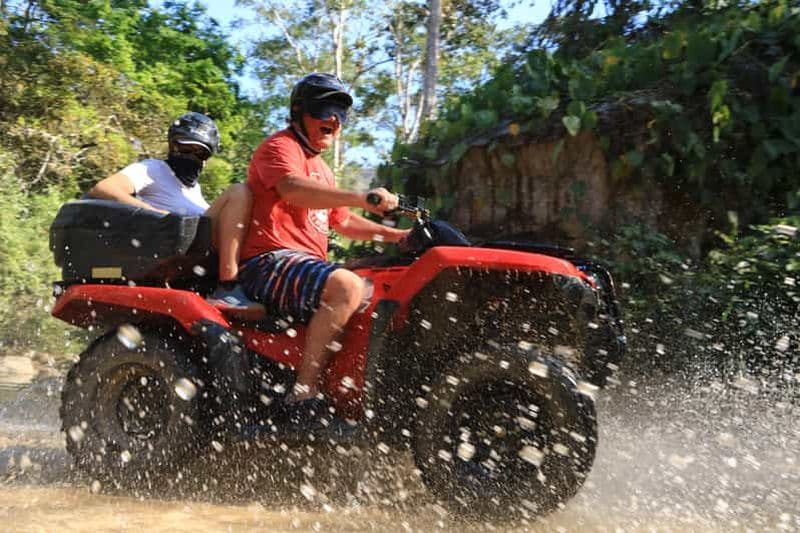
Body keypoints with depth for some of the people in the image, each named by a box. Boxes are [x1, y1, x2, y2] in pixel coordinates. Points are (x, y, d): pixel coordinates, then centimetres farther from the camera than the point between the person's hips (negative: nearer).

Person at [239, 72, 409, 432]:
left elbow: (342, 221, 30)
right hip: (269, 262, -10)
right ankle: (304, 394, -32)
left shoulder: (321, 169, 28)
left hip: (308, 264, 10)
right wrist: (361, 198, -36)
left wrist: (393, 234, 17)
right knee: (348, 287, -33)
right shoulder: (279, 146, -3)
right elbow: (293, 188, -25)